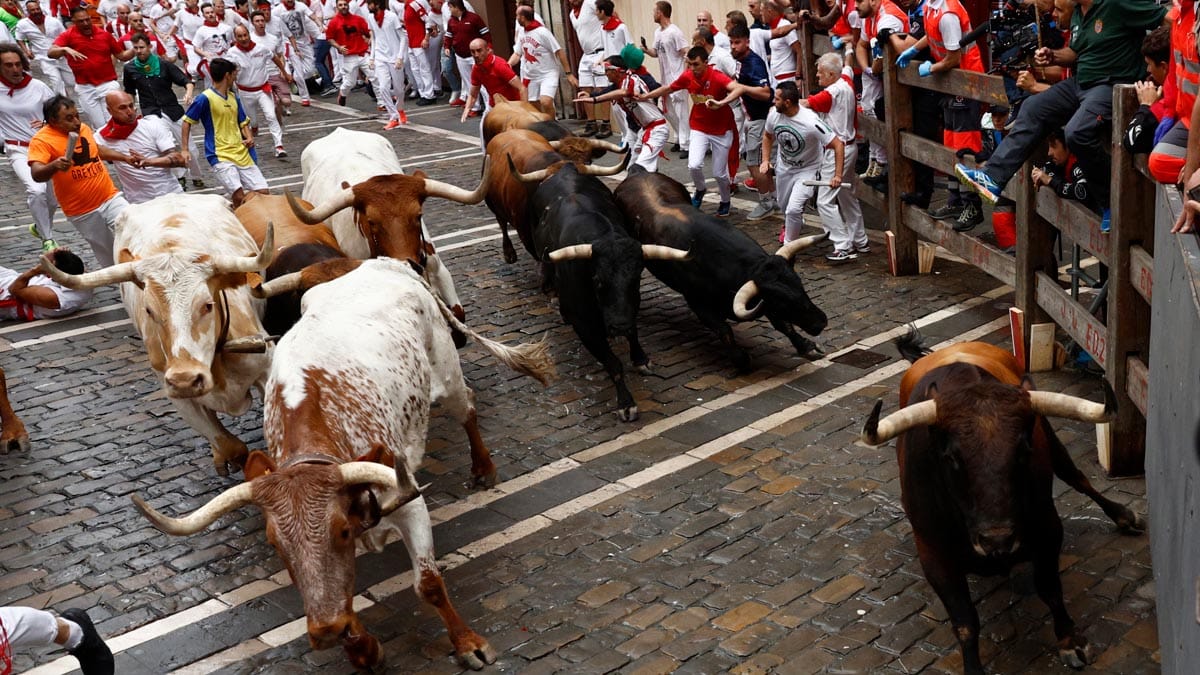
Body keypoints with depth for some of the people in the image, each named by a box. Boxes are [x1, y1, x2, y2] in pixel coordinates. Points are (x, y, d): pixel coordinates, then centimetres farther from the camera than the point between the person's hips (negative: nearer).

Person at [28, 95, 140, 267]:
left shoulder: (83, 128, 3)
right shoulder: (41, 140, -15)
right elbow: (37, 174, -29)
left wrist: (126, 158, 26)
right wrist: (54, 166, -48)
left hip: (110, 197, 4)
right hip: (83, 213, -4)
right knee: (108, 258, 8)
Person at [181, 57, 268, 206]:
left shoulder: (234, 97, 13)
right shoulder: (205, 98, -7)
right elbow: (187, 121, 0)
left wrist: (249, 138, 1)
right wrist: (185, 150, -5)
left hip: (242, 153, 7)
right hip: (220, 156, -7)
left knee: (263, 192, -1)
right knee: (239, 196, -20)